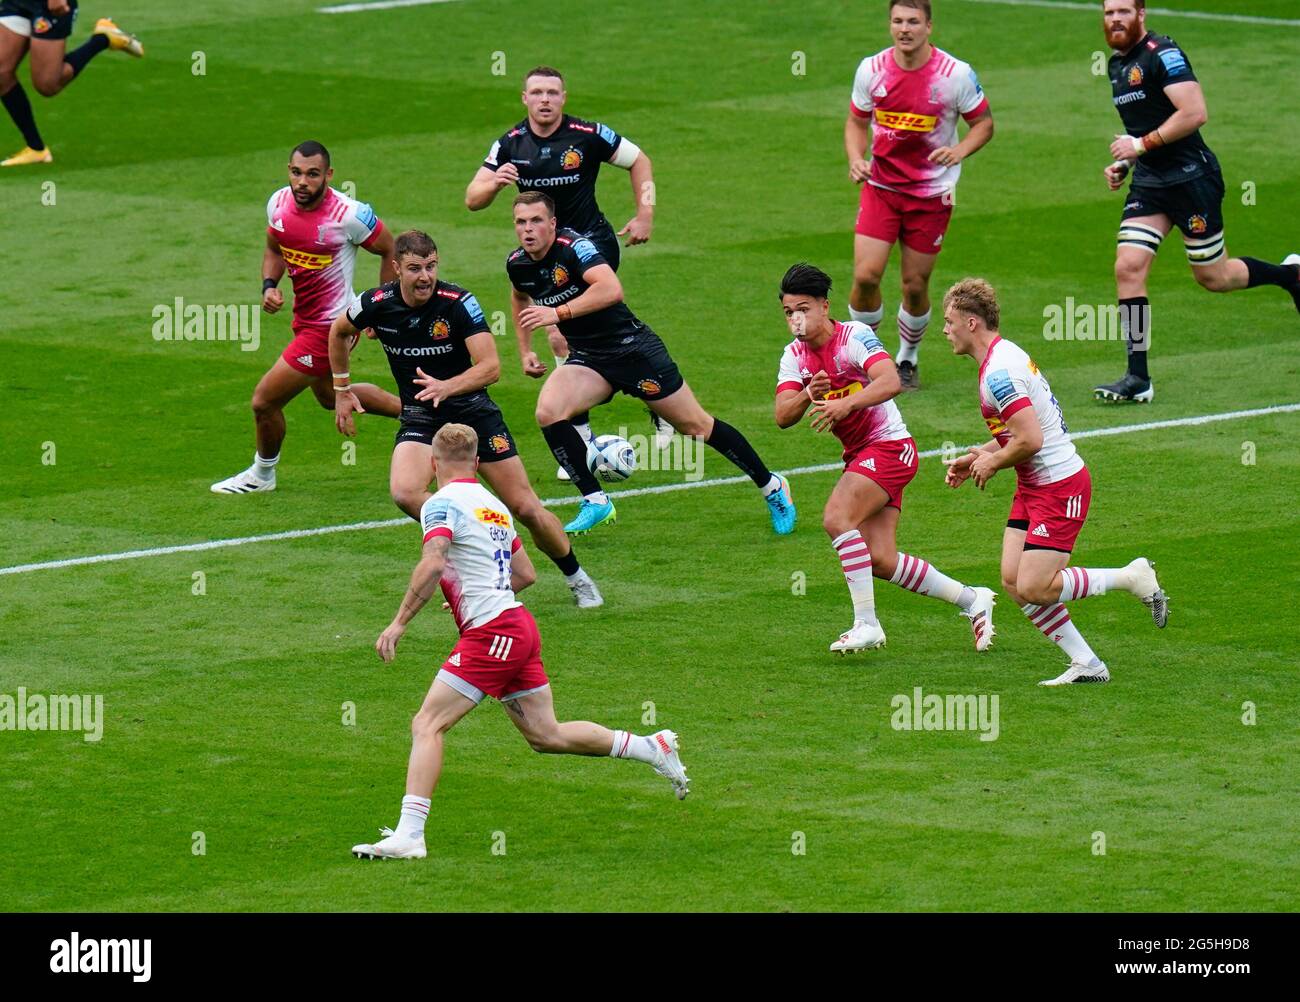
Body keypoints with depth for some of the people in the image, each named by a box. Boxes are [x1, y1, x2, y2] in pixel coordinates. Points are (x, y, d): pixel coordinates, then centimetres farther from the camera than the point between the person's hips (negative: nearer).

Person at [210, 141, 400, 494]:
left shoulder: (349, 214, -25)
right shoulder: (279, 203, -7)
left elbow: (390, 250, -10)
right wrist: (269, 286, -6)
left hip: (331, 325, -8)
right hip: (305, 317, 8)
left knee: (265, 401, -3)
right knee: (330, 396, 29)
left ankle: (262, 474, 24)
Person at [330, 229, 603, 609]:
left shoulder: (459, 303, -19)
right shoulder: (377, 304, -10)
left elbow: (490, 367, -24)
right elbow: (339, 331, 13)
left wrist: (446, 387, -41)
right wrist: (342, 389, 15)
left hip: (473, 410, -2)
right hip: (419, 417, 2)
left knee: (526, 508, -2)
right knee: (405, 492, -28)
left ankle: (576, 578, 23)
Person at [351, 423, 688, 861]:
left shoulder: (442, 504, -8)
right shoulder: (494, 505, 17)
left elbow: (432, 565, -23)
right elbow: (526, 574, 22)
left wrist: (399, 623, -22)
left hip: (490, 633, -8)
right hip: (519, 626, 8)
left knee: (427, 725, -11)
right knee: (546, 735, 18)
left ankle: (408, 834, -21)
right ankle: (653, 748, 21)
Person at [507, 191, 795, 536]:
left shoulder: (574, 246, -23)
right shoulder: (517, 263, 0)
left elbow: (611, 289, -40)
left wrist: (557, 313, -40)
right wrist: (525, 349, 20)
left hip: (632, 348, -6)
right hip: (586, 358, 6)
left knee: (695, 425, 3)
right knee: (548, 412, -20)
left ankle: (770, 485, 21)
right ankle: (595, 503, -10)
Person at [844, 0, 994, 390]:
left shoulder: (956, 74, -12)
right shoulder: (872, 69, -4)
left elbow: (983, 123, 0)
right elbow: (857, 121, 10)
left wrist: (959, 151, -20)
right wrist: (856, 159, -10)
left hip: (931, 194, -2)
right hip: (880, 187, 2)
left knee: (915, 285, 2)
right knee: (865, 275, -11)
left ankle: (907, 359, 27)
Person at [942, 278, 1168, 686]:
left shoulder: (999, 373, -21)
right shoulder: (1005, 355, 12)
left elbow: (1029, 439, -28)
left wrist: (992, 463, -10)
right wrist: (976, 457, 13)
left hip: (1060, 487, -10)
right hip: (1034, 486, 10)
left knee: (1034, 588, -12)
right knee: (1014, 582, 3)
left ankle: (1132, 577, 2)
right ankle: (1086, 664, 6)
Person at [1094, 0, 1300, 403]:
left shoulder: (1162, 54, -15)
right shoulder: (1117, 64, 13)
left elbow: (1195, 113, -24)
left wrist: (1142, 144, -20)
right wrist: (1123, 163, 12)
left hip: (1191, 177, -7)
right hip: (1148, 184, 7)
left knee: (1212, 277, 4)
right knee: (1128, 267, -8)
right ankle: (1138, 378, -7)